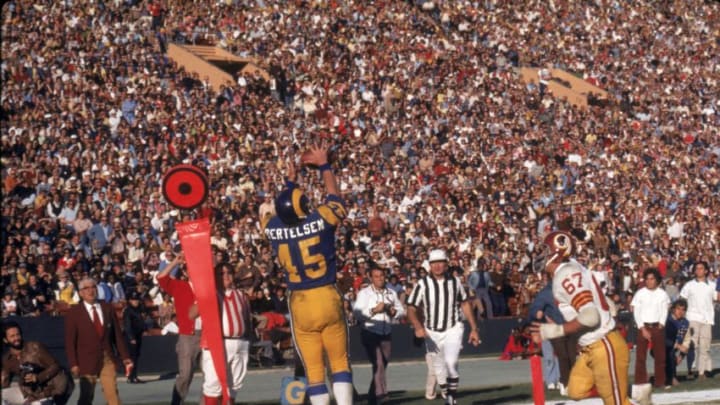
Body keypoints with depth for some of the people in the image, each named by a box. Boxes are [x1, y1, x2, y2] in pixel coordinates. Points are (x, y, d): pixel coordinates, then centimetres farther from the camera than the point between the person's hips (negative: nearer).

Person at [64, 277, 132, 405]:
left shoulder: (107, 309, 8)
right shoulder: (74, 313, -1)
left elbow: (117, 335, 9)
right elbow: (70, 341, -3)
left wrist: (125, 357, 5)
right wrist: (73, 364, -11)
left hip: (107, 358, 2)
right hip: (87, 360, -2)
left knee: (112, 394, -4)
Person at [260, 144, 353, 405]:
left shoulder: (273, 228, -5)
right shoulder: (321, 220, -12)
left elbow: (281, 210, 19)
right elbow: (334, 196, 9)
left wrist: (290, 181, 32)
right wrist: (323, 165, 22)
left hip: (300, 305, 1)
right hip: (328, 299, -1)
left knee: (313, 370, 5)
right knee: (340, 363, 8)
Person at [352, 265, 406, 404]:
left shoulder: (391, 293, 11)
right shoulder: (364, 293, -5)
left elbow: (402, 310, 13)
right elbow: (358, 314, -16)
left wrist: (394, 311, -8)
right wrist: (374, 310, -26)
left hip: (386, 334, 5)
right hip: (370, 333, -5)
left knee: (383, 365, 10)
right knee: (378, 363, -19)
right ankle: (380, 393, -26)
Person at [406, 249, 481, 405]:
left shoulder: (455, 281, -1)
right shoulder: (422, 284, -8)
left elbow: (465, 304, 10)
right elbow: (411, 309, -11)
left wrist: (474, 329, 10)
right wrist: (418, 327, -28)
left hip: (453, 329, -1)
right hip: (432, 332, 1)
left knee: (451, 362, -22)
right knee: (439, 369, 5)